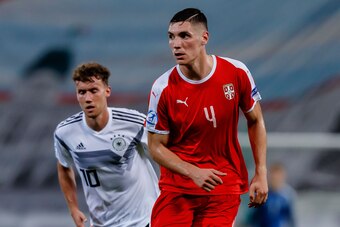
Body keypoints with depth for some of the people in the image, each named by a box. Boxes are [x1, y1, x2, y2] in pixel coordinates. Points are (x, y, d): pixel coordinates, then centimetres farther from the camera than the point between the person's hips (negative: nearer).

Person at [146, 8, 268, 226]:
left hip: (223, 188, 1)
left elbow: (255, 121, 8)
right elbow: (156, 146, -5)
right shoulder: (163, 89, -11)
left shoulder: (237, 73, -6)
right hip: (176, 189, -1)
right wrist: (193, 173, -20)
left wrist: (261, 174, 4)